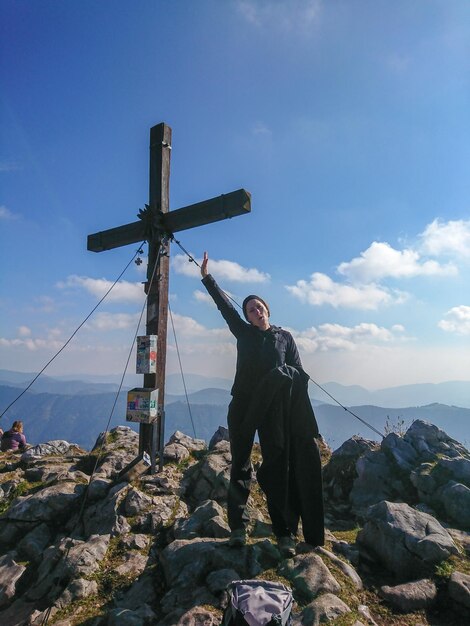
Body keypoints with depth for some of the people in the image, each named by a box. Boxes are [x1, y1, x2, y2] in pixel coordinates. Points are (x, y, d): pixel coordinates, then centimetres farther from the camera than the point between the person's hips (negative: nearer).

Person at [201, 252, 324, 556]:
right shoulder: (243, 333, 8)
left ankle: (286, 532, 6)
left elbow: (299, 373, 6)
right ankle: (238, 527, 15)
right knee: (240, 466, 5)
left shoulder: (285, 337, 7)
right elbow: (224, 303, 7)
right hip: (243, 406, 1)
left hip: (275, 410, -1)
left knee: (278, 468, 0)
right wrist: (206, 277, 7)